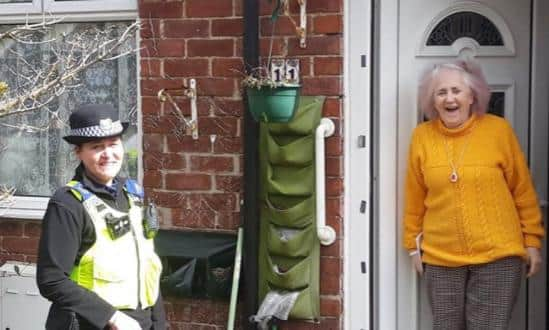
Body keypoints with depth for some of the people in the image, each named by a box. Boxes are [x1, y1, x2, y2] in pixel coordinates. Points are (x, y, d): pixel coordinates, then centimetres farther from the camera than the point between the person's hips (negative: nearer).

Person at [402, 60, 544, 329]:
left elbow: (523, 191, 1)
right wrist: (413, 244, 10)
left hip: (497, 256, -2)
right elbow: (415, 198, 7)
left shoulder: (498, 130, -6)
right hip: (440, 258, 2)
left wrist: (532, 240, 2)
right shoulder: (422, 136, -1)